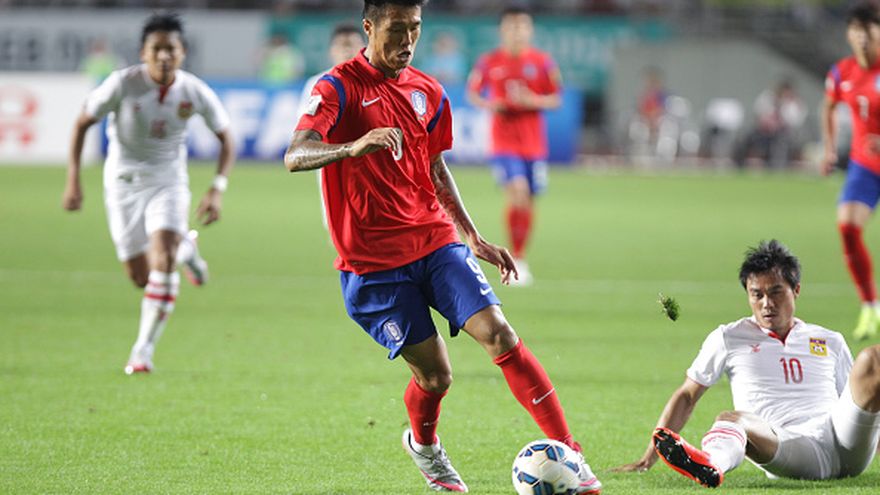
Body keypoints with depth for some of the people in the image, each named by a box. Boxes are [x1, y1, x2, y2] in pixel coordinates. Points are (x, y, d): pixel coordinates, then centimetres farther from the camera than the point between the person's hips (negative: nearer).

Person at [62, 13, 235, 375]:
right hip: (124, 182, 0)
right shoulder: (123, 84, -19)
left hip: (168, 181, 0)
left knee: (163, 260, -22)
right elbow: (82, 123, -7)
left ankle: (144, 349, -12)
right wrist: (73, 180, -11)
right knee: (140, 277, 2)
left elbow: (225, 137, 1)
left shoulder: (195, 92, -14)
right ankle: (184, 248, 37)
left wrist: (217, 189, -10)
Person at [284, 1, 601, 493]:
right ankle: (423, 445, 30)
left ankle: (568, 453, -14)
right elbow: (295, 156, -25)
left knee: (499, 333, -15)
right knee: (434, 375, -5)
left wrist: (474, 238, 20)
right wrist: (355, 146, -44)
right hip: (374, 263, -4)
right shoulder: (339, 87, -10)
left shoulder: (428, 92, 9)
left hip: (437, 241, 4)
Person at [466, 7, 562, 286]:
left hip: (534, 143, 2)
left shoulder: (542, 62, 1)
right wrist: (488, 104, -11)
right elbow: (473, 93, 11)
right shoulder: (489, 62, 1)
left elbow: (556, 99, 4)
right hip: (503, 142, -2)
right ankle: (516, 258, -11)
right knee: (518, 194, -20)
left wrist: (531, 100, -15)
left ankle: (521, 260, 25)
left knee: (528, 202, 7)